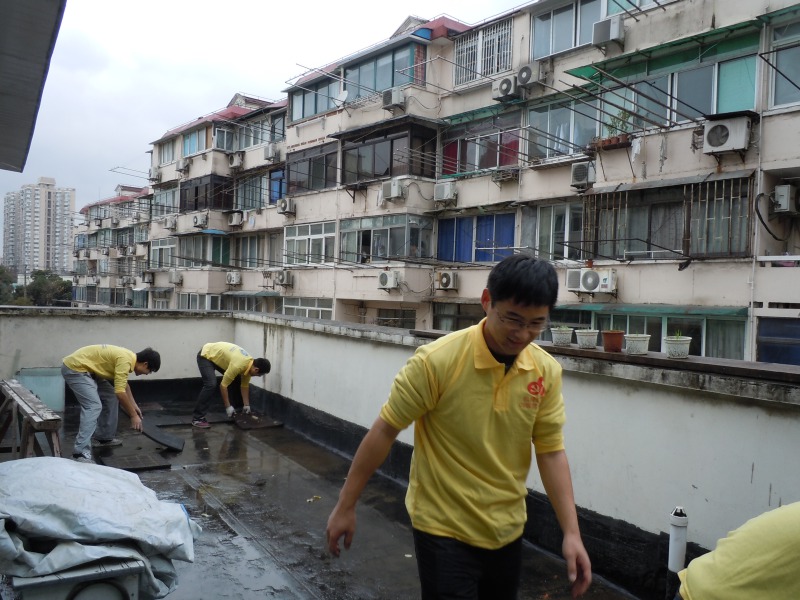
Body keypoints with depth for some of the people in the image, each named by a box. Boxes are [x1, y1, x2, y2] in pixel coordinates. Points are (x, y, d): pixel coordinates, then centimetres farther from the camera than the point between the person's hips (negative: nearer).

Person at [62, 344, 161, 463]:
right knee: (94, 406, -19)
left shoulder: (128, 357, 9)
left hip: (85, 369, 11)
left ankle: (103, 437, 25)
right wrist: (133, 415, -13)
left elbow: (124, 385, 27)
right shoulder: (126, 360, -21)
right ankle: (81, 453, -21)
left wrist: (134, 405, 29)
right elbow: (120, 393, -23)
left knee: (111, 398, 15)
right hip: (74, 368, -11)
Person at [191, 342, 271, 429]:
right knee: (211, 385, -24)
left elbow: (245, 386, 4)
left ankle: (236, 410, 18)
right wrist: (228, 407, -22)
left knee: (237, 380, 5)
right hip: (205, 355, -9)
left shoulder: (250, 363, -9)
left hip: (217, 356, 9)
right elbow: (223, 385, -29)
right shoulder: (238, 365, -36)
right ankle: (197, 418, -18)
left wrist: (246, 405, 6)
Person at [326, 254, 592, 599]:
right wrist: (346, 505, -7)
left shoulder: (547, 371, -7)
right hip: (444, 530, -5)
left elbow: (551, 452, 0)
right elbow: (384, 432, -13)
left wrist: (571, 533, -4)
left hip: (507, 530, 5)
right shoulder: (437, 361, -22)